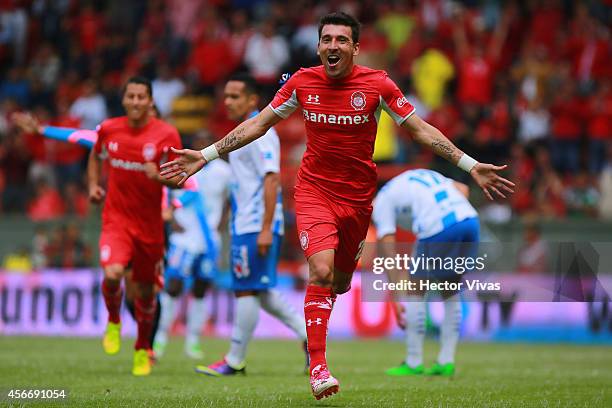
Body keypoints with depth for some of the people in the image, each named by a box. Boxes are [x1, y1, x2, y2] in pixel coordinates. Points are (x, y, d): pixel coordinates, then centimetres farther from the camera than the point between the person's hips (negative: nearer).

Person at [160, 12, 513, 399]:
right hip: (314, 189, -1)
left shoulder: (377, 84, -8)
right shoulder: (302, 82, -5)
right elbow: (258, 124, 4)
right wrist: (206, 155, -1)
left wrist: (471, 165, -10)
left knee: (341, 281, 11)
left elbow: (421, 129, -4)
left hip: (358, 195, 1)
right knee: (321, 270, -21)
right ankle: (318, 365, -17)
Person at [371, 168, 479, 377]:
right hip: (470, 219, 6)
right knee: (451, 294, 20)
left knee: (415, 293, 11)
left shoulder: (381, 203, 13)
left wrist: (395, 299, 7)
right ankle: (446, 362, 19)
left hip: (438, 229, -6)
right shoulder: (422, 176, 33)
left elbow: (390, 256, 7)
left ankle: (413, 363, 13)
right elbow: (462, 188, 22)